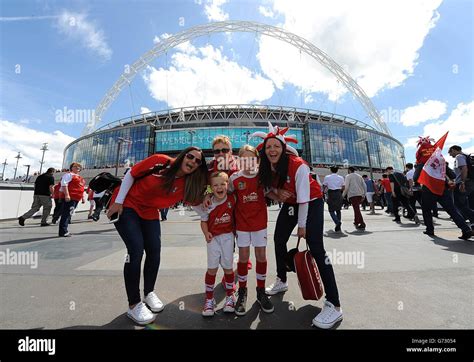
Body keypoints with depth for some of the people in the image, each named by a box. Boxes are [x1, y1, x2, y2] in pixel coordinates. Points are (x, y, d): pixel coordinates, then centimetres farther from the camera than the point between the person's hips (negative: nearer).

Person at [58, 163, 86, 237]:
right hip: (69, 198, -9)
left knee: (69, 214, 12)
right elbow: (64, 184, -15)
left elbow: (81, 188, 28)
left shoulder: (80, 177, 24)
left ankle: (64, 231, 18)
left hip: (76, 198, 9)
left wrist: (83, 198, 23)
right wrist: (66, 195, -24)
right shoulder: (69, 174, -2)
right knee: (66, 214, -11)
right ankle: (63, 231, -10)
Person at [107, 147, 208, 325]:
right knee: (136, 251, -12)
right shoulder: (161, 161, -24)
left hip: (149, 213, 5)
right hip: (126, 206, -4)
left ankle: (149, 292, 28)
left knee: (154, 252, 2)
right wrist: (118, 202, -12)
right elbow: (130, 175, -13)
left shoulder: (187, 184, -13)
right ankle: (133, 305, 4)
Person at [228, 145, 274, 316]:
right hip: (242, 223, -1)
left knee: (261, 256, 9)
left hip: (260, 222, 1)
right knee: (243, 258, 6)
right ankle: (242, 293, 27)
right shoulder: (235, 178, -9)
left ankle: (261, 292, 29)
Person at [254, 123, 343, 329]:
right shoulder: (266, 168, -12)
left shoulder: (298, 166, -30)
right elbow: (267, 189, 4)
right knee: (279, 240, 10)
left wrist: (302, 225, -16)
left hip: (312, 203, -6)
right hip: (290, 204, 7)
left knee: (316, 248, -15)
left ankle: (334, 305, -5)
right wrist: (277, 196, -18)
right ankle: (282, 281, 33)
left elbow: (303, 199, -24)